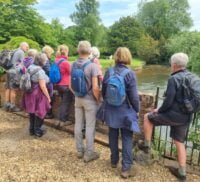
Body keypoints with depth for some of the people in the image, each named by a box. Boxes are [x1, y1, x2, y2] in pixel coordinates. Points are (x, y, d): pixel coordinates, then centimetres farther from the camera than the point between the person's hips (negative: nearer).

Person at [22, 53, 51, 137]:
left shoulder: (29, 67, 6)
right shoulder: (40, 71, -19)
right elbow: (42, 86, -22)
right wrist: (48, 97, -13)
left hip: (30, 94, 8)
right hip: (38, 94, -8)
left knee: (32, 112, 20)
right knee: (40, 112, 8)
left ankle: (32, 129, 32)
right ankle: (37, 131, 18)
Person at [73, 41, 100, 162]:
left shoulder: (74, 65, 0)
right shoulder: (92, 65, -17)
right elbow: (95, 88, -19)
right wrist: (98, 100, -4)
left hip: (78, 99, 6)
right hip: (90, 100, -5)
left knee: (78, 125, 13)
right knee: (90, 127, 4)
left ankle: (80, 150, 27)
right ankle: (89, 153, 14)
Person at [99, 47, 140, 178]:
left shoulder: (109, 72, -3)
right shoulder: (130, 73, -15)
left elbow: (103, 92, 6)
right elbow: (134, 96, -14)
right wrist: (137, 110, 2)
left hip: (111, 110, 4)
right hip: (125, 111, -4)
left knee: (113, 135, 18)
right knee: (127, 139, 6)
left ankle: (114, 161, 33)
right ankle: (126, 168, 8)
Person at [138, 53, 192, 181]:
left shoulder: (174, 79, -16)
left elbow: (168, 101, -20)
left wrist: (159, 110, -3)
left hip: (174, 115, -7)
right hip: (186, 117, 7)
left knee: (148, 117, 13)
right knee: (180, 142, 18)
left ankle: (147, 145, 22)